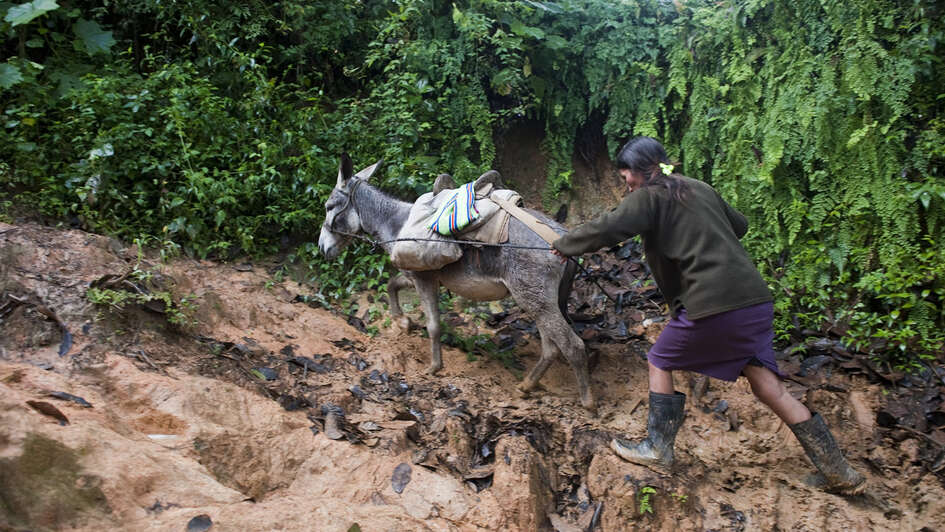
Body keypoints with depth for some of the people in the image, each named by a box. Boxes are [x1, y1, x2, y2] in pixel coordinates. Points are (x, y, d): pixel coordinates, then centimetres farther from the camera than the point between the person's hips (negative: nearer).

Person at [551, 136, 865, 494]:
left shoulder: (649, 197, -3)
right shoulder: (700, 189, 19)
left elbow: (607, 229, -14)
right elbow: (739, 226, 31)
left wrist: (564, 246, 0)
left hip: (712, 304, -7)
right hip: (755, 300, 7)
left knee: (659, 363, 14)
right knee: (769, 387, 10)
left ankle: (658, 449, 20)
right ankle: (839, 472, 11)